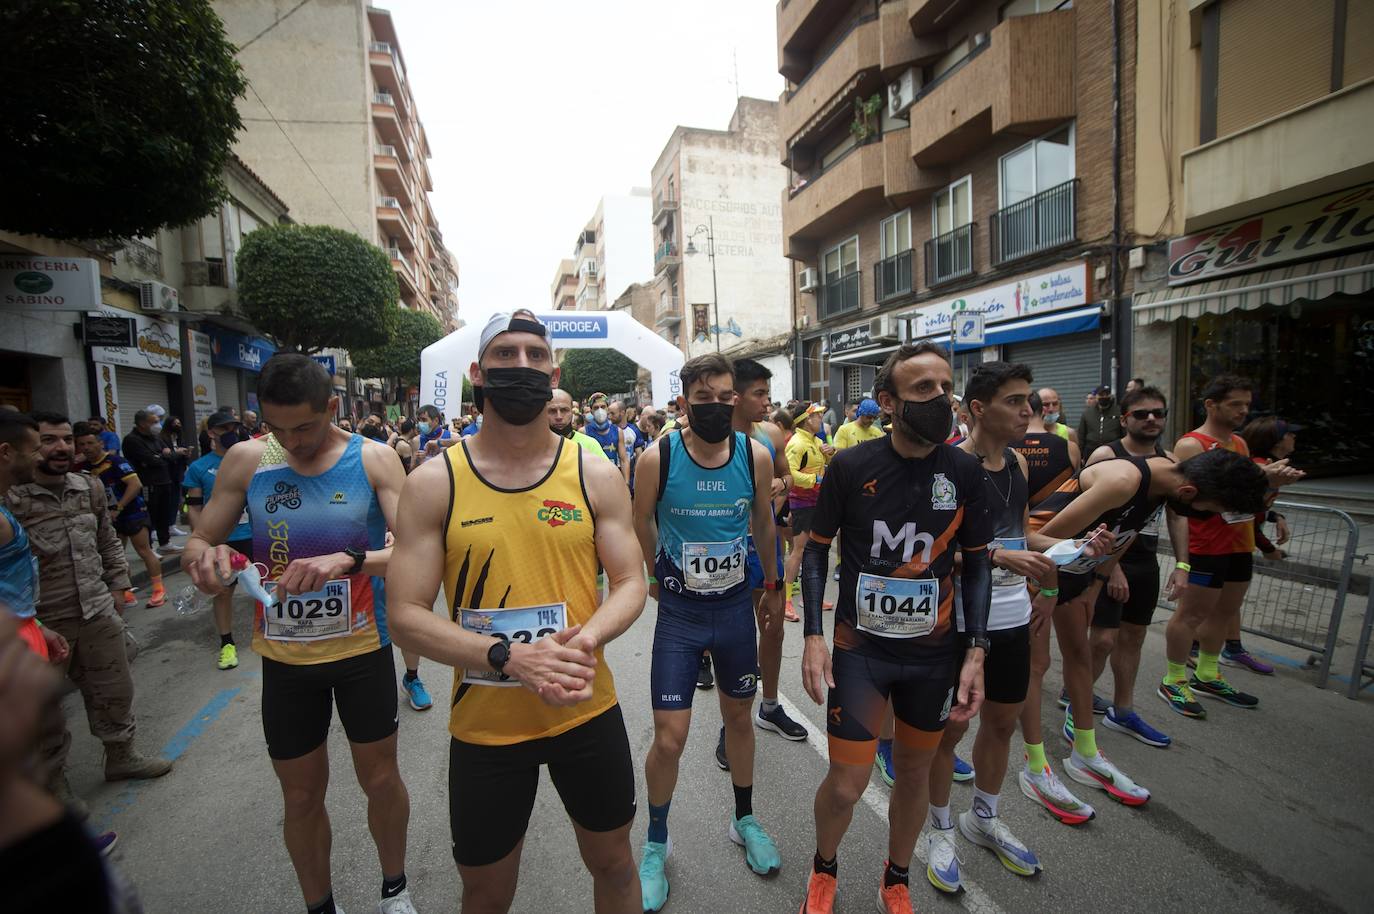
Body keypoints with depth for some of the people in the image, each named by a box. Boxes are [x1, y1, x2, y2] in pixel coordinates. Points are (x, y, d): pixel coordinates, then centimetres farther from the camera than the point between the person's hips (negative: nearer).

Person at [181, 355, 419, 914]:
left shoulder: (374, 460, -12)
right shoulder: (246, 460, -5)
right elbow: (196, 545, 0)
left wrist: (351, 561, -39)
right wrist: (205, 557, -24)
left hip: (363, 649, -1)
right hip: (284, 655, 2)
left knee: (380, 778, 14)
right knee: (301, 793, 16)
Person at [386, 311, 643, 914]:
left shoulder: (595, 475, -5)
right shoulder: (433, 483, -8)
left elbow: (630, 583, -4)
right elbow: (406, 615, -10)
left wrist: (587, 638, -25)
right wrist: (507, 656, -25)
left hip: (589, 712, 1)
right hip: (484, 725, 0)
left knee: (613, 863, 23)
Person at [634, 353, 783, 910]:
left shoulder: (756, 457, -9)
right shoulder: (657, 458, -16)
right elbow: (641, 523, 2)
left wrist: (771, 583, 19)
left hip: (736, 606, 3)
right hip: (679, 612, -2)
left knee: (739, 718, 19)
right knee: (669, 738, 0)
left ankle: (745, 820, 45)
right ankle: (656, 842, 28)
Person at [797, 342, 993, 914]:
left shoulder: (964, 472, -5)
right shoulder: (851, 466, -12)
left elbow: (976, 562, 4)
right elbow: (817, 549, -4)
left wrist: (976, 650, -3)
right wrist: (813, 637, -10)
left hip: (935, 652, 3)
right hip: (860, 649, -2)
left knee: (915, 772, 18)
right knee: (845, 785, 3)